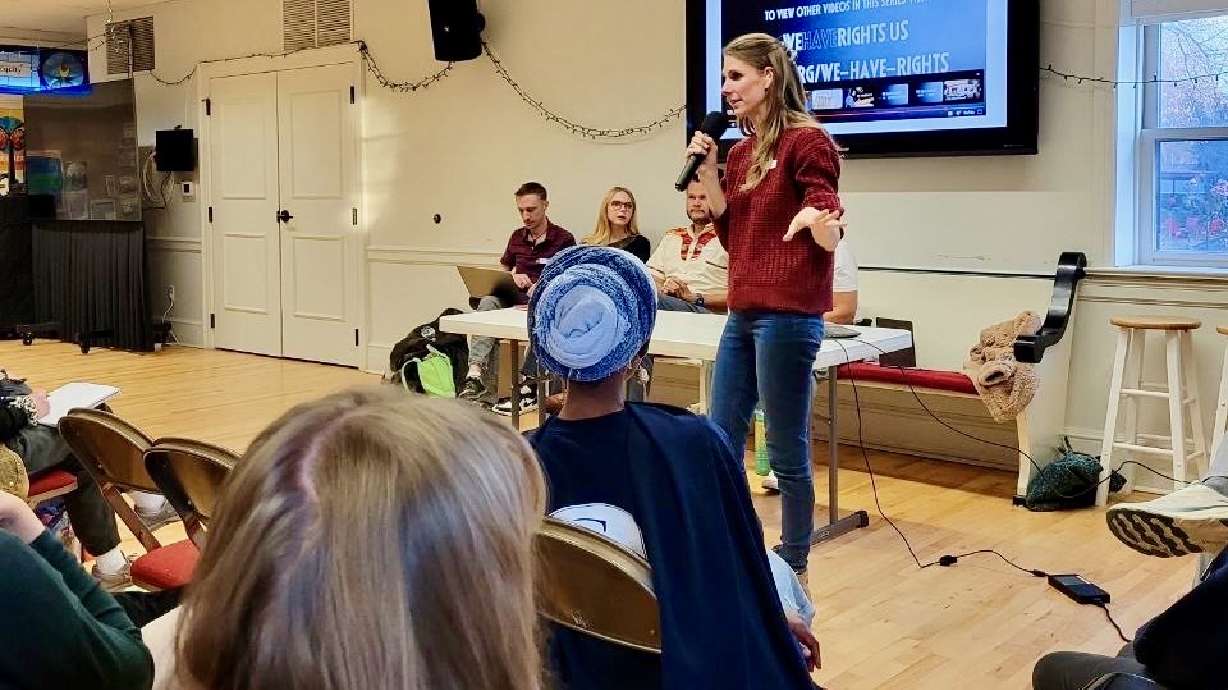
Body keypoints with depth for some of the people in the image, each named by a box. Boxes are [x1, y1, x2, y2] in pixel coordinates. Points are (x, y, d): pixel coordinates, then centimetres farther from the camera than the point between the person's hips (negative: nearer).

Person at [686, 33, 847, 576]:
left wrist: (819, 221, -37)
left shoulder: (807, 141, -8)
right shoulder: (740, 152, 15)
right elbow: (731, 236, 14)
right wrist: (707, 171, 6)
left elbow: (829, 236, -13)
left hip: (788, 315, -9)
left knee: (786, 452, -1)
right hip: (742, 313, 9)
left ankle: (794, 569, 13)